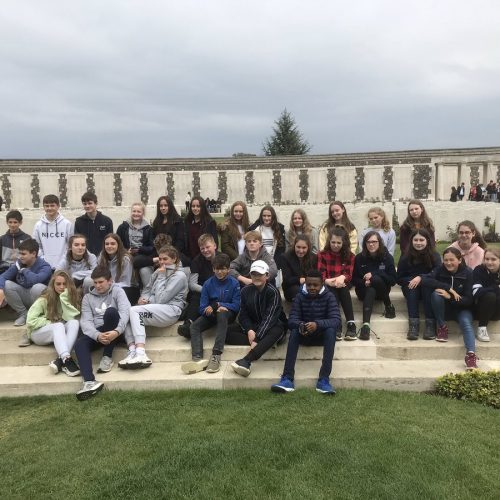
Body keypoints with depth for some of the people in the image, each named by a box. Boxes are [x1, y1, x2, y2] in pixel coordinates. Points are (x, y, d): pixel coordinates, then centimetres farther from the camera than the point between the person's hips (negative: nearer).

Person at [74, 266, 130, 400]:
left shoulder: (117, 291, 2)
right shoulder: (88, 297, 11)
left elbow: (125, 311, -16)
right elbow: (86, 321, -3)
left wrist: (117, 331, -36)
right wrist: (97, 335, -25)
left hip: (113, 331, -3)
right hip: (97, 333, 3)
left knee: (111, 311, -31)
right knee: (79, 343, -27)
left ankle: (107, 357, -19)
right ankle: (89, 382, -47)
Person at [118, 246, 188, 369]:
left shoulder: (179, 276, -2)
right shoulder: (158, 272, 21)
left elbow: (160, 299, -10)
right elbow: (147, 289, 22)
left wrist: (161, 277, -3)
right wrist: (143, 299, -1)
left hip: (170, 310, -7)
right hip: (155, 309, 7)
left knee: (133, 311, -27)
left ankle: (141, 354, -38)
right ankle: (133, 352, -33)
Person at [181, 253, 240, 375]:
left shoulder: (234, 283, -3)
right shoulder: (208, 284, 4)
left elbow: (236, 306, -9)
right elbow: (202, 307, 1)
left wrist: (218, 305, -16)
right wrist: (207, 310, -22)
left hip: (228, 313, -4)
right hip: (211, 314, 4)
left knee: (222, 314, -38)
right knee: (194, 326, -23)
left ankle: (216, 356, -46)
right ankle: (198, 359, -44)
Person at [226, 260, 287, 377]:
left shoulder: (273, 292, -16)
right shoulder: (246, 291, -3)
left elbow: (270, 317, -25)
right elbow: (243, 315, -4)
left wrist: (257, 338, -35)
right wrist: (249, 330, -25)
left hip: (273, 325, -4)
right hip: (252, 325, 5)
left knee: (276, 332, -40)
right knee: (226, 331, -17)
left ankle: (246, 361, -57)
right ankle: (264, 344, -27)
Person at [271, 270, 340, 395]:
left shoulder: (329, 297, -8)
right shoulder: (300, 297, -4)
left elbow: (336, 320, -21)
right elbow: (291, 320, -13)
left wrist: (317, 324, -40)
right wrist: (300, 325, -38)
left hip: (322, 335, -1)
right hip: (304, 335, 1)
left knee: (331, 330, -33)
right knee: (294, 330, -30)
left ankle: (324, 379, -37)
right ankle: (287, 379, -38)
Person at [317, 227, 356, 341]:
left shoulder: (349, 255, 4)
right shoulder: (322, 254, 0)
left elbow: (349, 274, -5)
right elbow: (320, 275, -8)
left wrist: (342, 278, -30)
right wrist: (328, 281, -32)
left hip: (343, 284, 1)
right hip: (328, 285, -1)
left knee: (343, 289, -33)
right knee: (332, 290, -34)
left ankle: (351, 323, -39)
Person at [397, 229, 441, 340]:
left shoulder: (435, 256, -3)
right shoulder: (405, 258, -1)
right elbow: (399, 279, 0)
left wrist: (421, 278, -27)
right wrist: (412, 280, -19)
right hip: (411, 290, 1)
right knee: (412, 287, -31)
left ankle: (430, 325, -36)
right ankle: (413, 325, -41)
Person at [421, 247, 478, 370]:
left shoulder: (468, 273, -11)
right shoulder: (440, 270, -9)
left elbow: (469, 300, -13)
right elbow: (425, 279, -28)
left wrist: (450, 297, -29)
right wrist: (449, 288, -33)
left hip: (461, 308, -1)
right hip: (444, 308, 1)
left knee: (466, 323, -32)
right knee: (436, 293, -29)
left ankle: (471, 354, -45)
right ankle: (442, 327, -14)